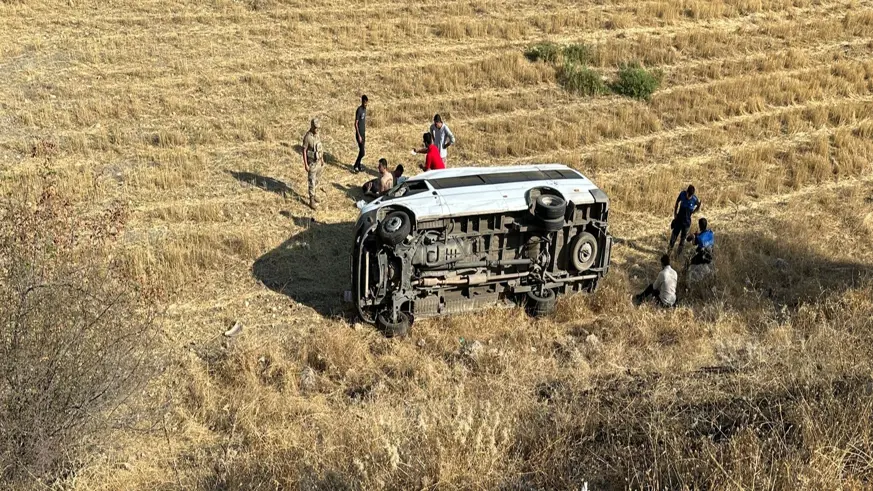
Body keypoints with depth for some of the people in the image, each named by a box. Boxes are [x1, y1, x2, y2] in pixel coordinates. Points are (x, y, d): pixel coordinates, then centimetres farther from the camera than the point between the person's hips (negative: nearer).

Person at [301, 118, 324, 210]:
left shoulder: (317, 135, 1)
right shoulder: (307, 137, -23)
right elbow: (304, 151, -19)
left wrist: (322, 159, 15)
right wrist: (305, 164, -19)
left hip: (318, 161, 7)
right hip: (312, 163, -7)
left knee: (317, 180, 19)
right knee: (312, 182, -4)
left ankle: (313, 195, 37)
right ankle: (312, 201, 2)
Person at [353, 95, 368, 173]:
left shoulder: (365, 109, 8)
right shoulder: (359, 110, -19)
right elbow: (356, 124, -19)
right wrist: (359, 136, -20)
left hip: (363, 133, 8)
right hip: (359, 134, -8)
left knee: (361, 151, 14)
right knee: (362, 152, -9)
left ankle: (360, 165, 24)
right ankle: (355, 167, 3)